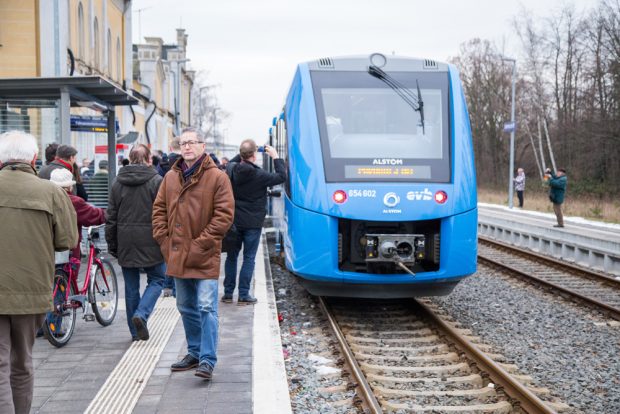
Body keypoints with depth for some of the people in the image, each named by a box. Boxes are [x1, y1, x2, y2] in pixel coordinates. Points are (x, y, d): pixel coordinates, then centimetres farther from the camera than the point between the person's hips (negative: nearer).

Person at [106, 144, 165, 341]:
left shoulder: (118, 183, 6)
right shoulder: (156, 181, -6)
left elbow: (111, 217, 8)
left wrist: (112, 244, 14)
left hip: (126, 243, 4)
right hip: (150, 242, -4)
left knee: (131, 287, 10)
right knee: (156, 280, 10)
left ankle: (135, 332, 15)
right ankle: (141, 314, -11)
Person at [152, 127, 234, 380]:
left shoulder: (217, 178, -6)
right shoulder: (171, 177, 10)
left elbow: (224, 215, -11)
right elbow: (159, 210, 15)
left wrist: (201, 243, -14)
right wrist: (164, 240, 3)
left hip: (205, 257, -6)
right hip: (177, 256, 6)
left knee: (206, 307, -9)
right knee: (186, 308, 15)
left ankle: (207, 360, -5)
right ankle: (194, 353, 29)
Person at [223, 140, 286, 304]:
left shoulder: (232, 170, -6)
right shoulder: (260, 175, -18)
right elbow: (281, 177, -7)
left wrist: (243, 154, 11)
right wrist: (276, 157, 0)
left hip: (234, 221, 4)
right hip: (252, 223, -4)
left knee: (231, 256, 14)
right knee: (249, 258, 4)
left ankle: (228, 293, 17)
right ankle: (243, 295, 4)